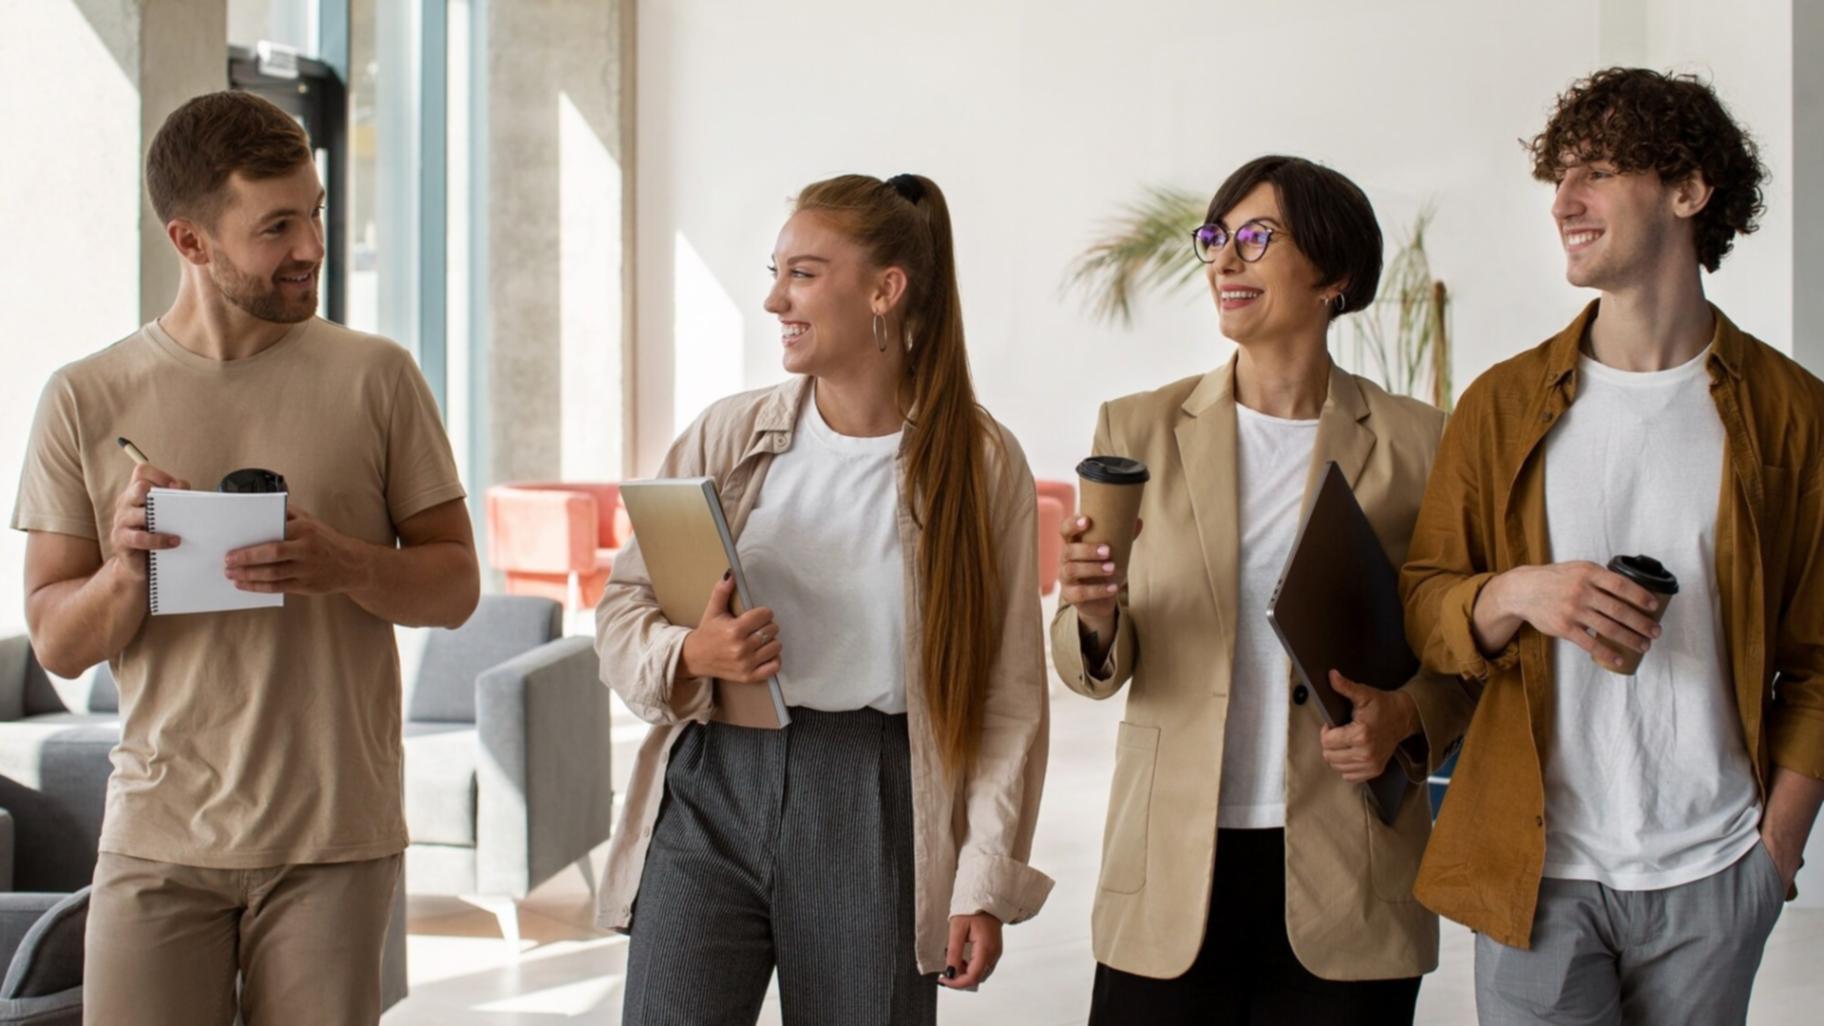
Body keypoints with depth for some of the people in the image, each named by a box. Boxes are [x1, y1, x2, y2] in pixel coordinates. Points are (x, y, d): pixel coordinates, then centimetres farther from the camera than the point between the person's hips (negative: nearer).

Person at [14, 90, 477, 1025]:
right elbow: (55, 645, 4)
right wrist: (124, 570, -17)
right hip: (157, 840, 0)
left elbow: (455, 585, 3)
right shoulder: (84, 402, 2)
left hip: (335, 839, 0)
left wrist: (345, 565, -16)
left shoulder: (374, 376, 1)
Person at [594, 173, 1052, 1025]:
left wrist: (985, 882, -1)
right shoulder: (726, 435, 5)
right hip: (710, 792, 2)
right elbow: (621, 603, 10)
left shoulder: (981, 462, 0)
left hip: (874, 805, -1)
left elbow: (1010, 690, 1)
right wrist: (688, 656, -13)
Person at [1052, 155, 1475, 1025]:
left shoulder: (1416, 444, 1)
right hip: (1170, 875, 1)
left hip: (1347, 886, 0)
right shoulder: (1138, 428, 5)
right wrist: (1095, 613, -17)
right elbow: (1088, 668, 5)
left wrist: (1405, 719, -12)